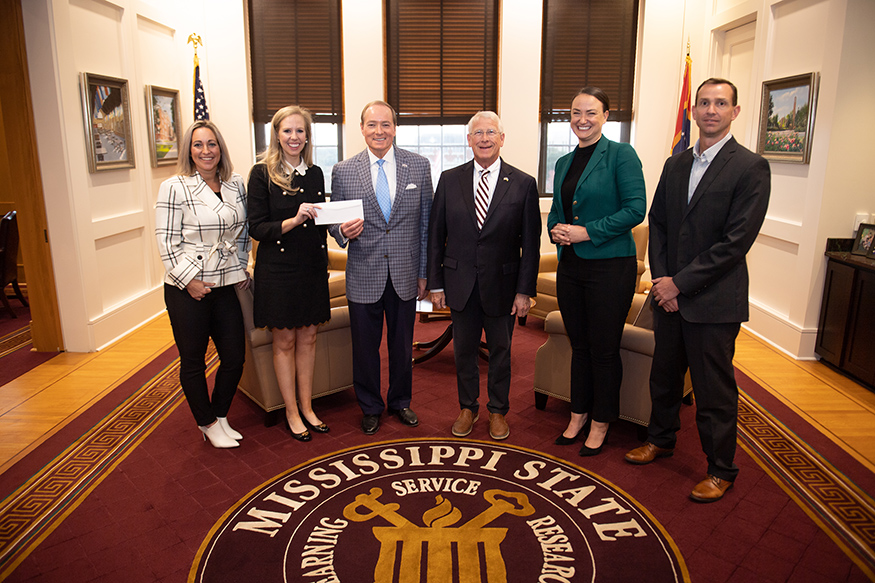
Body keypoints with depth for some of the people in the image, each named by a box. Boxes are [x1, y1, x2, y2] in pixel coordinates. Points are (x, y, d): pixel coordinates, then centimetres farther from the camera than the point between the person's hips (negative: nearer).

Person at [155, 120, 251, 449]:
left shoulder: (236, 185, 7)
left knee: (235, 357, 9)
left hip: (225, 286, 5)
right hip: (186, 289, -4)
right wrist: (189, 280, -14)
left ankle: (220, 417, 31)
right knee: (193, 361, 9)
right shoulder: (174, 188, -9)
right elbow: (167, 242, -10)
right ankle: (208, 424, 28)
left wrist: (241, 269, 9)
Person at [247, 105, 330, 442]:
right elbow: (256, 228, -11)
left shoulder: (315, 173, 8)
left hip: (312, 268, 5)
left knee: (308, 338, 12)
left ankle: (307, 407, 26)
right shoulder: (262, 174, -7)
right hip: (278, 269, -4)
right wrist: (294, 220, -25)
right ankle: (292, 412, 20)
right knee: (284, 342, 6)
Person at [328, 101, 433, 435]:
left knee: (402, 345, 15)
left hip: (405, 275, 1)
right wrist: (343, 231, -20)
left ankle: (400, 401, 38)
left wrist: (424, 273, 2)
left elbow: (426, 223, 3)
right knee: (365, 347, 11)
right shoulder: (342, 172, -2)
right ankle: (370, 407, 33)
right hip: (364, 276, -1)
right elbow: (334, 223, 5)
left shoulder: (419, 166, 0)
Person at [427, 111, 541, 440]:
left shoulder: (523, 184, -3)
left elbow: (530, 243, -3)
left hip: (501, 285, -1)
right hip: (460, 284, 2)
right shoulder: (449, 180, 1)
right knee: (464, 351, 13)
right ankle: (467, 408, 33)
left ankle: (498, 411, 32)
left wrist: (525, 290, -7)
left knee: (500, 351, 13)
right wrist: (436, 283, -1)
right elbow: (435, 235, 2)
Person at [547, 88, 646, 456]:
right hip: (570, 265, 6)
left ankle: (600, 423, 21)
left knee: (604, 349, 5)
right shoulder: (564, 163, 13)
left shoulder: (621, 155, -7)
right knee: (579, 344, 15)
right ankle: (578, 414, 30)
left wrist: (588, 231, -18)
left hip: (610, 266, -6)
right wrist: (555, 229, -2)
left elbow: (635, 208, -14)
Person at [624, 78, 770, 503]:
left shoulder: (750, 168, -10)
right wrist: (661, 279, -3)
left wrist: (680, 283, -16)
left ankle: (720, 470, 23)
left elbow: (736, 242, -16)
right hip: (670, 293, 6)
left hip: (714, 300, -6)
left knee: (714, 388, 5)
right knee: (664, 374, 19)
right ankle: (661, 439, 40)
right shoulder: (676, 164, 10)